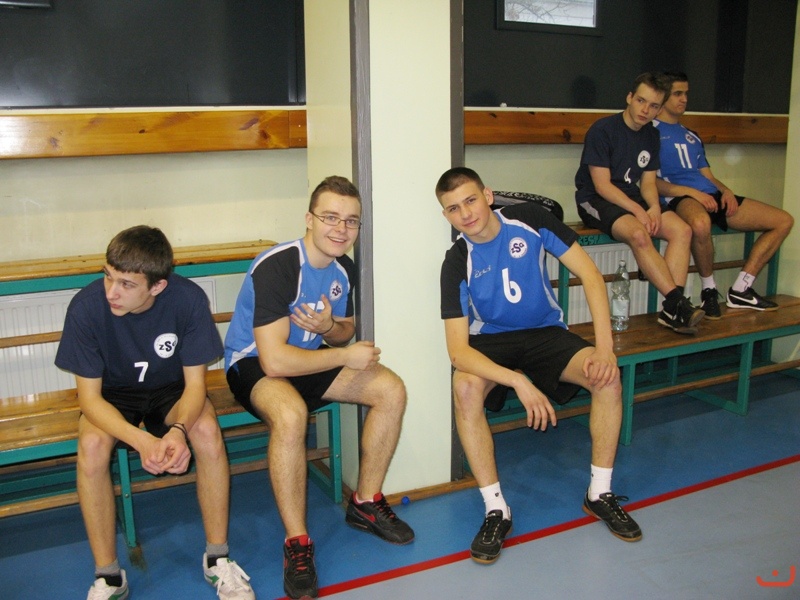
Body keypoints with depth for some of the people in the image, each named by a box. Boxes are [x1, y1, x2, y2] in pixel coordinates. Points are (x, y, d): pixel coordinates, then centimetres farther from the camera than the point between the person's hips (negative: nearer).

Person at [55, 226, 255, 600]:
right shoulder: (86, 306, -26)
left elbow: (195, 382, -18)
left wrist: (178, 430, -40)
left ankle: (217, 558, -11)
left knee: (207, 431, -30)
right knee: (91, 445, -30)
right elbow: (89, 397, -21)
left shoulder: (188, 299, -26)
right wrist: (141, 440, -39)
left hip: (172, 389, 0)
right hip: (114, 392, 0)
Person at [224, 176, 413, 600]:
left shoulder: (344, 268, -2)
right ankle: (297, 543, -21)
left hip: (309, 357, 7)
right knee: (290, 414, -39)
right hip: (253, 364, -7)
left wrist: (329, 328, -14)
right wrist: (346, 355, -22)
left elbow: (346, 329, 12)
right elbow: (274, 360, -32)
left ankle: (365, 503, 8)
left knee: (392, 391, -10)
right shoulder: (277, 266, -27)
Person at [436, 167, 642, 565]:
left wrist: (604, 346, -19)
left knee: (608, 376, -25)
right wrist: (519, 381, -37)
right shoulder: (457, 262, -16)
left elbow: (589, 273, -9)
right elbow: (458, 349, -23)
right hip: (491, 341, -1)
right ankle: (496, 509, -20)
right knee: (465, 388, -34)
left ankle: (600, 493, -4)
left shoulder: (529, 219, -12)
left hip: (545, 332, 2)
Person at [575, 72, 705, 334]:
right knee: (639, 234, -35)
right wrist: (638, 211, -22)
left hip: (631, 199, 7)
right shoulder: (602, 130, -12)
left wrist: (654, 207, -10)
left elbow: (648, 181, 11)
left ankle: (671, 309, -21)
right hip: (595, 200, -7)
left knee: (682, 230, -15)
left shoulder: (651, 135, 10)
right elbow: (602, 185, -16)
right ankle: (678, 300, -28)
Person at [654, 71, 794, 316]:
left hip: (711, 196, 9)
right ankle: (709, 290, -17)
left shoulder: (691, 137, 29)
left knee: (784, 220, 2)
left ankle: (741, 289, 1)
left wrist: (726, 191, 4)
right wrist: (692, 192, -17)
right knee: (701, 224, -45)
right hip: (679, 198, -8)